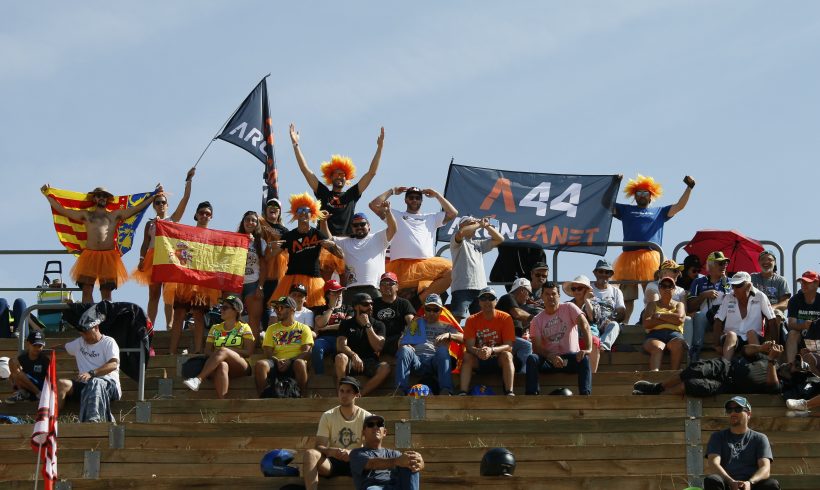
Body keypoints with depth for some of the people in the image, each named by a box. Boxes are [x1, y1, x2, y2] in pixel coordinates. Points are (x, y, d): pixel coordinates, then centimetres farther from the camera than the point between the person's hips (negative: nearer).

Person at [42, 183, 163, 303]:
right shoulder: (86, 215, 18)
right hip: (89, 255, 0)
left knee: (106, 293, -1)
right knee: (87, 290, -8)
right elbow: (61, 210, 17)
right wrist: (47, 195, 15)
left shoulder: (115, 215, 18)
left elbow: (137, 208, 17)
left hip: (108, 256, 0)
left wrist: (154, 195, 14)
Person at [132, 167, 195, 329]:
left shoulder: (173, 219, 11)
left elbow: (185, 199, 4)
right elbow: (145, 244, 12)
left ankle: (170, 325, -9)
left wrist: (189, 180, 0)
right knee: (154, 294, 0)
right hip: (153, 258, 2)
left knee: (169, 294, -6)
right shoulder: (150, 223, 16)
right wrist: (142, 259, -3)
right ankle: (150, 325, -5)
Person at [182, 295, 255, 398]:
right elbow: (207, 351, 13)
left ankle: (198, 379, -49)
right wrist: (216, 356, -10)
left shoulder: (244, 328, 14)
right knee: (222, 366, -39)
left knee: (223, 351, -35)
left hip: (240, 367, -2)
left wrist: (228, 350, -8)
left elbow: (249, 352, 2)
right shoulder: (215, 329, 24)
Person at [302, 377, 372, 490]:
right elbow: (319, 446, -4)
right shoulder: (328, 416, 4)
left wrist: (351, 453, -27)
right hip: (332, 462, 1)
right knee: (310, 454, -30)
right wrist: (329, 451, -29)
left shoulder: (366, 417, 1)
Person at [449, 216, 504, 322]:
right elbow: (461, 232, -17)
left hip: (480, 288, 7)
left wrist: (486, 226, 15)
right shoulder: (458, 242, 7)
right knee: (457, 317, -16)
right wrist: (479, 224, -5)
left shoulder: (479, 244, 27)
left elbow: (499, 239, 26)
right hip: (462, 288, -7)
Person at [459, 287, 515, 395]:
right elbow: (469, 346, -10)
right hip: (479, 362, 1)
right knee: (467, 356, -27)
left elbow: (509, 346, -15)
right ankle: (463, 393, -37)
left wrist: (491, 350, -34)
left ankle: (509, 393, -41)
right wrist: (477, 351, -35)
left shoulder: (505, 318, -7)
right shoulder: (472, 320, -2)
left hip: (499, 360, -1)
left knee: (507, 355, -32)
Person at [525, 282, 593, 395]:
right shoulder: (537, 320, 5)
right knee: (532, 359, -28)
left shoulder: (569, 308, 1)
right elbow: (536, 347, -4)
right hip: (549, 359, 1)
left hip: (571, 357, -1)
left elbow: (585, 326, -13)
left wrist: (588, 349, -30)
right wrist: (551, 357, -25)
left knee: (584, 359, -33)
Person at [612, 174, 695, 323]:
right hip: (629, 258, 0)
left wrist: (689, 188, 5)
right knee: (627, 297, -2)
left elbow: (679, 206, 16)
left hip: (652, 258, 0)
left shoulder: (659, 212, 23)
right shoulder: (625, 210, 22)